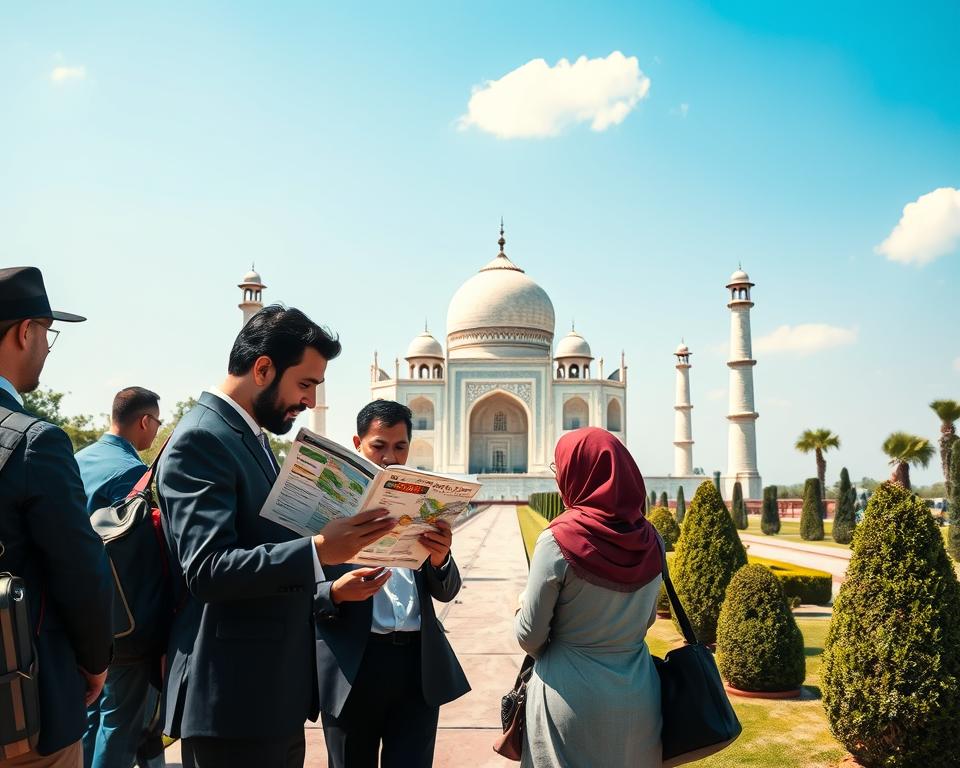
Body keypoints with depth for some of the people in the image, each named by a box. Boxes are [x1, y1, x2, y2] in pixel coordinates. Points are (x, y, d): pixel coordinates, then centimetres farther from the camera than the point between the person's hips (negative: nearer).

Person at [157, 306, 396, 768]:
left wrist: (332, 591, 9)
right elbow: (207, 570, -25)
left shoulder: (253, 440, 14)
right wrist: (318, 550, -32)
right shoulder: (201, 440, -15)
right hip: (234, 700, -9)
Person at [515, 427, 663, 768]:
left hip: (573, 695, -4)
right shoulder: (649, 540, -3)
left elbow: (530, 636, -12)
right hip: (638, 697, 5)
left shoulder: (559, 540, -19)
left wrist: (525, 599, 7)